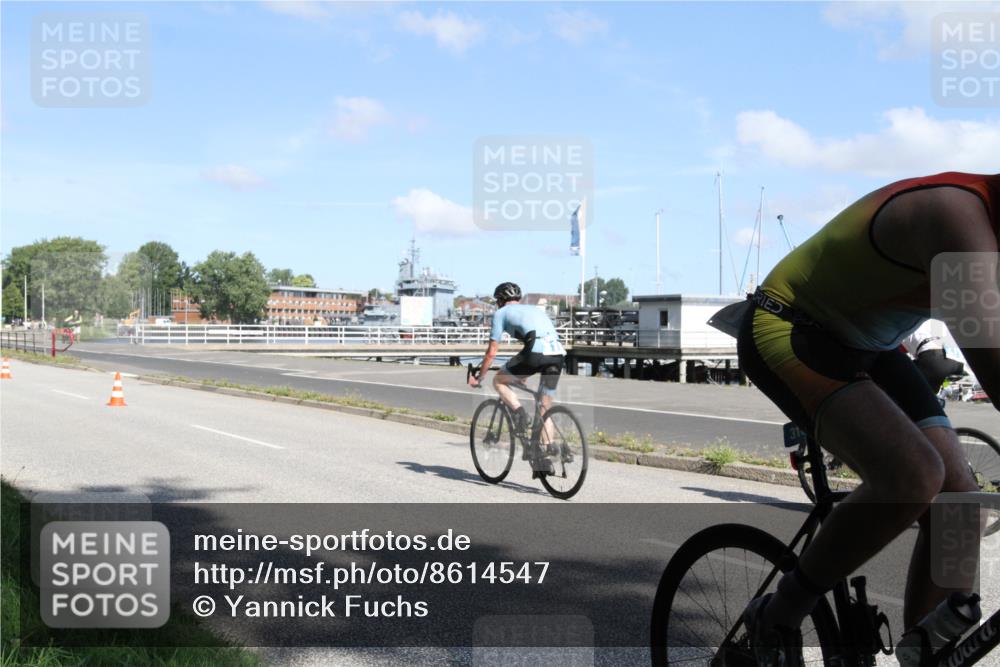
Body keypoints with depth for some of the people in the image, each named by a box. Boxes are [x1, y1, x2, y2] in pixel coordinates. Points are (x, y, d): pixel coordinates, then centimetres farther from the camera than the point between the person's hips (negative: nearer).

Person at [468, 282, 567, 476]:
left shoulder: (501, 313, 19)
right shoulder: (536, 309, 35)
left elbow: (491, 352, 16)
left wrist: (479, 378, 29)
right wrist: (523, 373, 53)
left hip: (535, 353, -6)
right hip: (558, 353, 6)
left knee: (499, 381, 19)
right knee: (544, 409, 17)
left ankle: (519, 411, -5)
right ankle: (544, 457, 14)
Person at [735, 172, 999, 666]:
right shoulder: (956, 212, -29)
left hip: (865, 345, 10)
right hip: (786, 331, -9)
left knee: (958, 501, -3)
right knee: (913, 477, -30)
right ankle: (777, 620, -8)